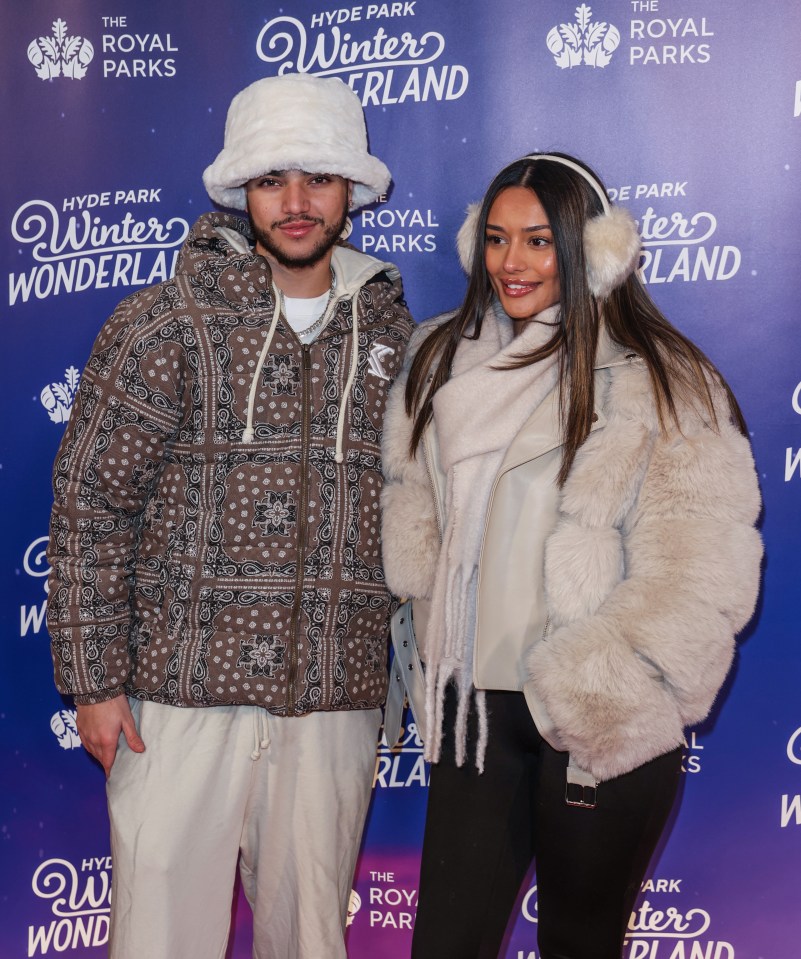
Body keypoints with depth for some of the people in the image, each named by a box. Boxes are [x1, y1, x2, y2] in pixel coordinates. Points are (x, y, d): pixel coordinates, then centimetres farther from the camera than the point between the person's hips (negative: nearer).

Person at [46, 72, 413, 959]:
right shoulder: (164, 323, -4)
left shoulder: (391, 334, 8)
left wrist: (405, 669, 13)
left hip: (335, 700, 3)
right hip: (182, 692, -3)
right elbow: (90, 506, -4)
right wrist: (94, 679, -7)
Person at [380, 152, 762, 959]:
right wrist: (434, 652, 9)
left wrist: (586, 694, -14)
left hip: (602, 725, -4)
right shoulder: (440, 358, 8)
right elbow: (410, 511, 15)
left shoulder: (662, 384, -9)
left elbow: (698, 578, -13)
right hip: (475, 704, 4)